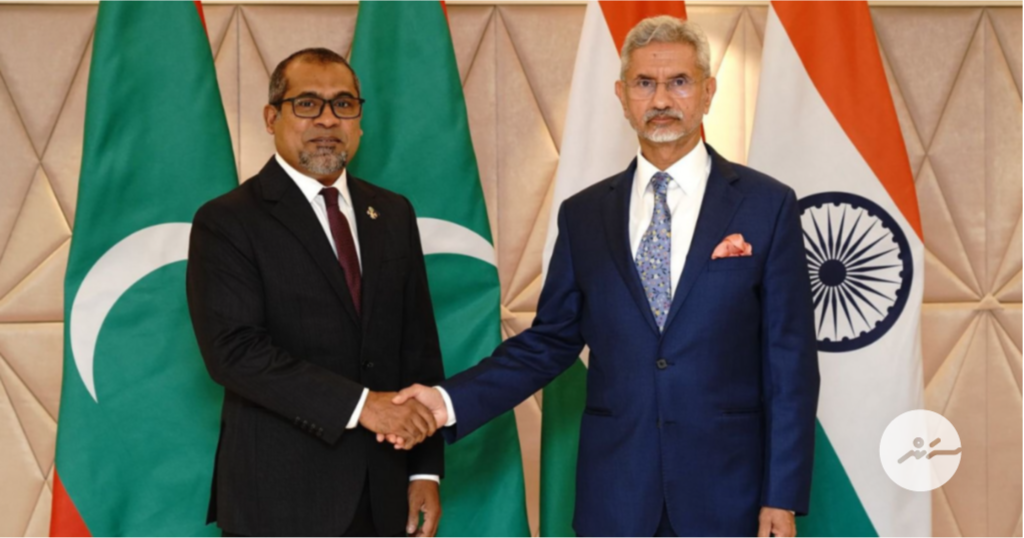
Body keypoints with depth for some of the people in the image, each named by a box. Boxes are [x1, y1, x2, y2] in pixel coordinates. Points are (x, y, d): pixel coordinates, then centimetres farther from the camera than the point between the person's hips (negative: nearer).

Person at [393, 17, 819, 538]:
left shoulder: (767, 206, -2)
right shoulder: (584, 215, 6)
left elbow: (790, 359, -3)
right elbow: (550, 342, 7)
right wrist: (451, 400, -7)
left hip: (725, 490, -2)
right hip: (614, 493, 2)